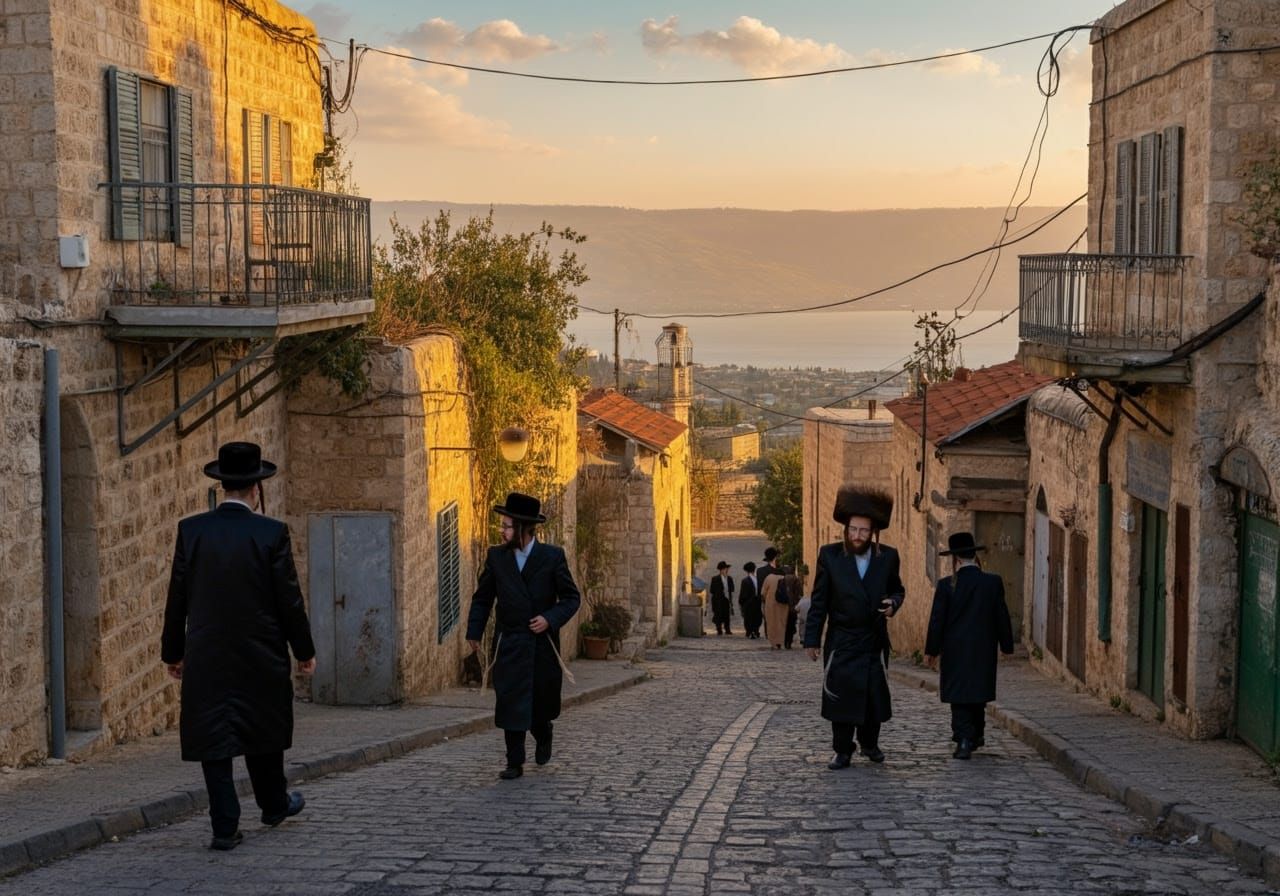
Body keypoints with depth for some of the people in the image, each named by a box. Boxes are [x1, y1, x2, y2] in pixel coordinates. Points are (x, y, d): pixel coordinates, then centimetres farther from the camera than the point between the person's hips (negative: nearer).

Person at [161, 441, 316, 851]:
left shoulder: (191, 530, -4)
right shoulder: (271, 533, -10)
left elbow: (177, 598, 1)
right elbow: (289, 600, -7)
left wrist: (173, 652, 11)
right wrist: (304, 650, 6)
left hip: (206, 657, 1)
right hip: (260, 656, 0)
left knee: (213, 738, 4)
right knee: (262, 731, 19)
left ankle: (225, 825, 1)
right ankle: (274, 804, 35)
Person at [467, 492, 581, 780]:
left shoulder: (552, 556, -5)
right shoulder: (496, 556, 1)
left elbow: (572, 597, -1)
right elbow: (482, 598, 9)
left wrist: (550, 619, -16)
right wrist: (474, 631, 1)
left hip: (542, 643, -1)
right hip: (509, 645, 1)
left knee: (542, 700, 11)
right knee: (510, 701, -5)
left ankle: (543, 735, 43)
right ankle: (515, 762, 0)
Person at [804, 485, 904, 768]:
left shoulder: (887, 557, 0)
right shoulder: (830, 555, -5)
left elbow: (897, 589, 14)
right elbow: (819, 601, -3)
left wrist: (893, 602, -10)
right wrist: (812, 639, -4)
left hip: (875, 641, 2)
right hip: (841, 641, -2)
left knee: (874, 694, 8)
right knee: (840, 696, -1)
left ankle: (870, 743, 28)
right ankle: (842, 751, 10)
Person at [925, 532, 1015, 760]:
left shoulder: (946, 585, -9)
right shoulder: (993, 582, -4)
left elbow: (937, 621, -6)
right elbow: (1002, 617, 2)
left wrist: (932, 650, 2)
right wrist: (1006, 645, 12)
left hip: (955, 652, -2)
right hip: (984, 652, 3)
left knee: (959, 698, 3)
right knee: (978, 695, 18)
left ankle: (964, 740, -7)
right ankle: (976, 736, 28)